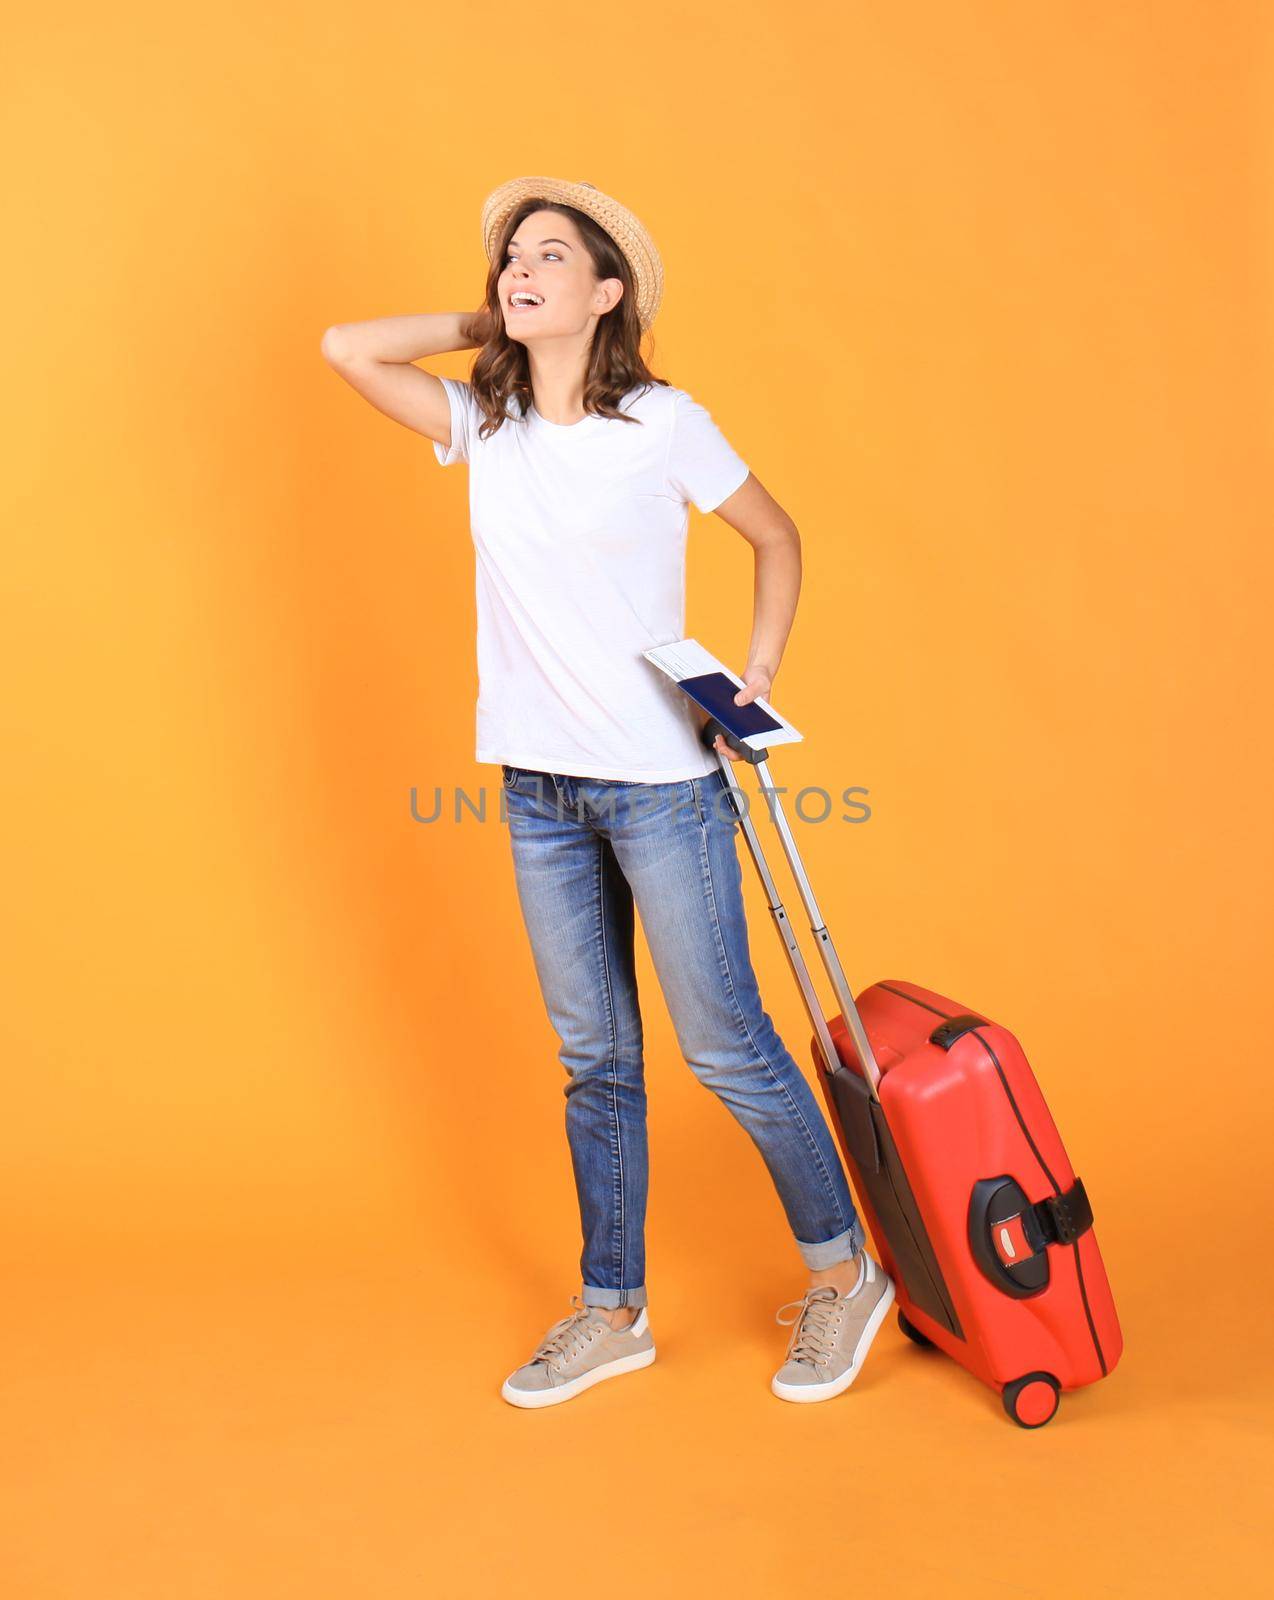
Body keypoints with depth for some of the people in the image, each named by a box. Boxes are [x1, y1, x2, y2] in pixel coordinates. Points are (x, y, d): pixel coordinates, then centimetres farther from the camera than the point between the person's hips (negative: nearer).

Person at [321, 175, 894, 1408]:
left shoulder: (662, 424, -6)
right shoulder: (482, 424, 6)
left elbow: (777, 537, 4)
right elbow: (347, 348, 1)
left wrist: (757, 672, -6)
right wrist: (485, 327, 4)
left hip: (660, 779, -4)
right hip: (537, 786, 5)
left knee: (725, 1046, 2)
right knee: (593, 1058, 13)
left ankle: (842, 1272, 23)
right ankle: (613, 1310, 28)